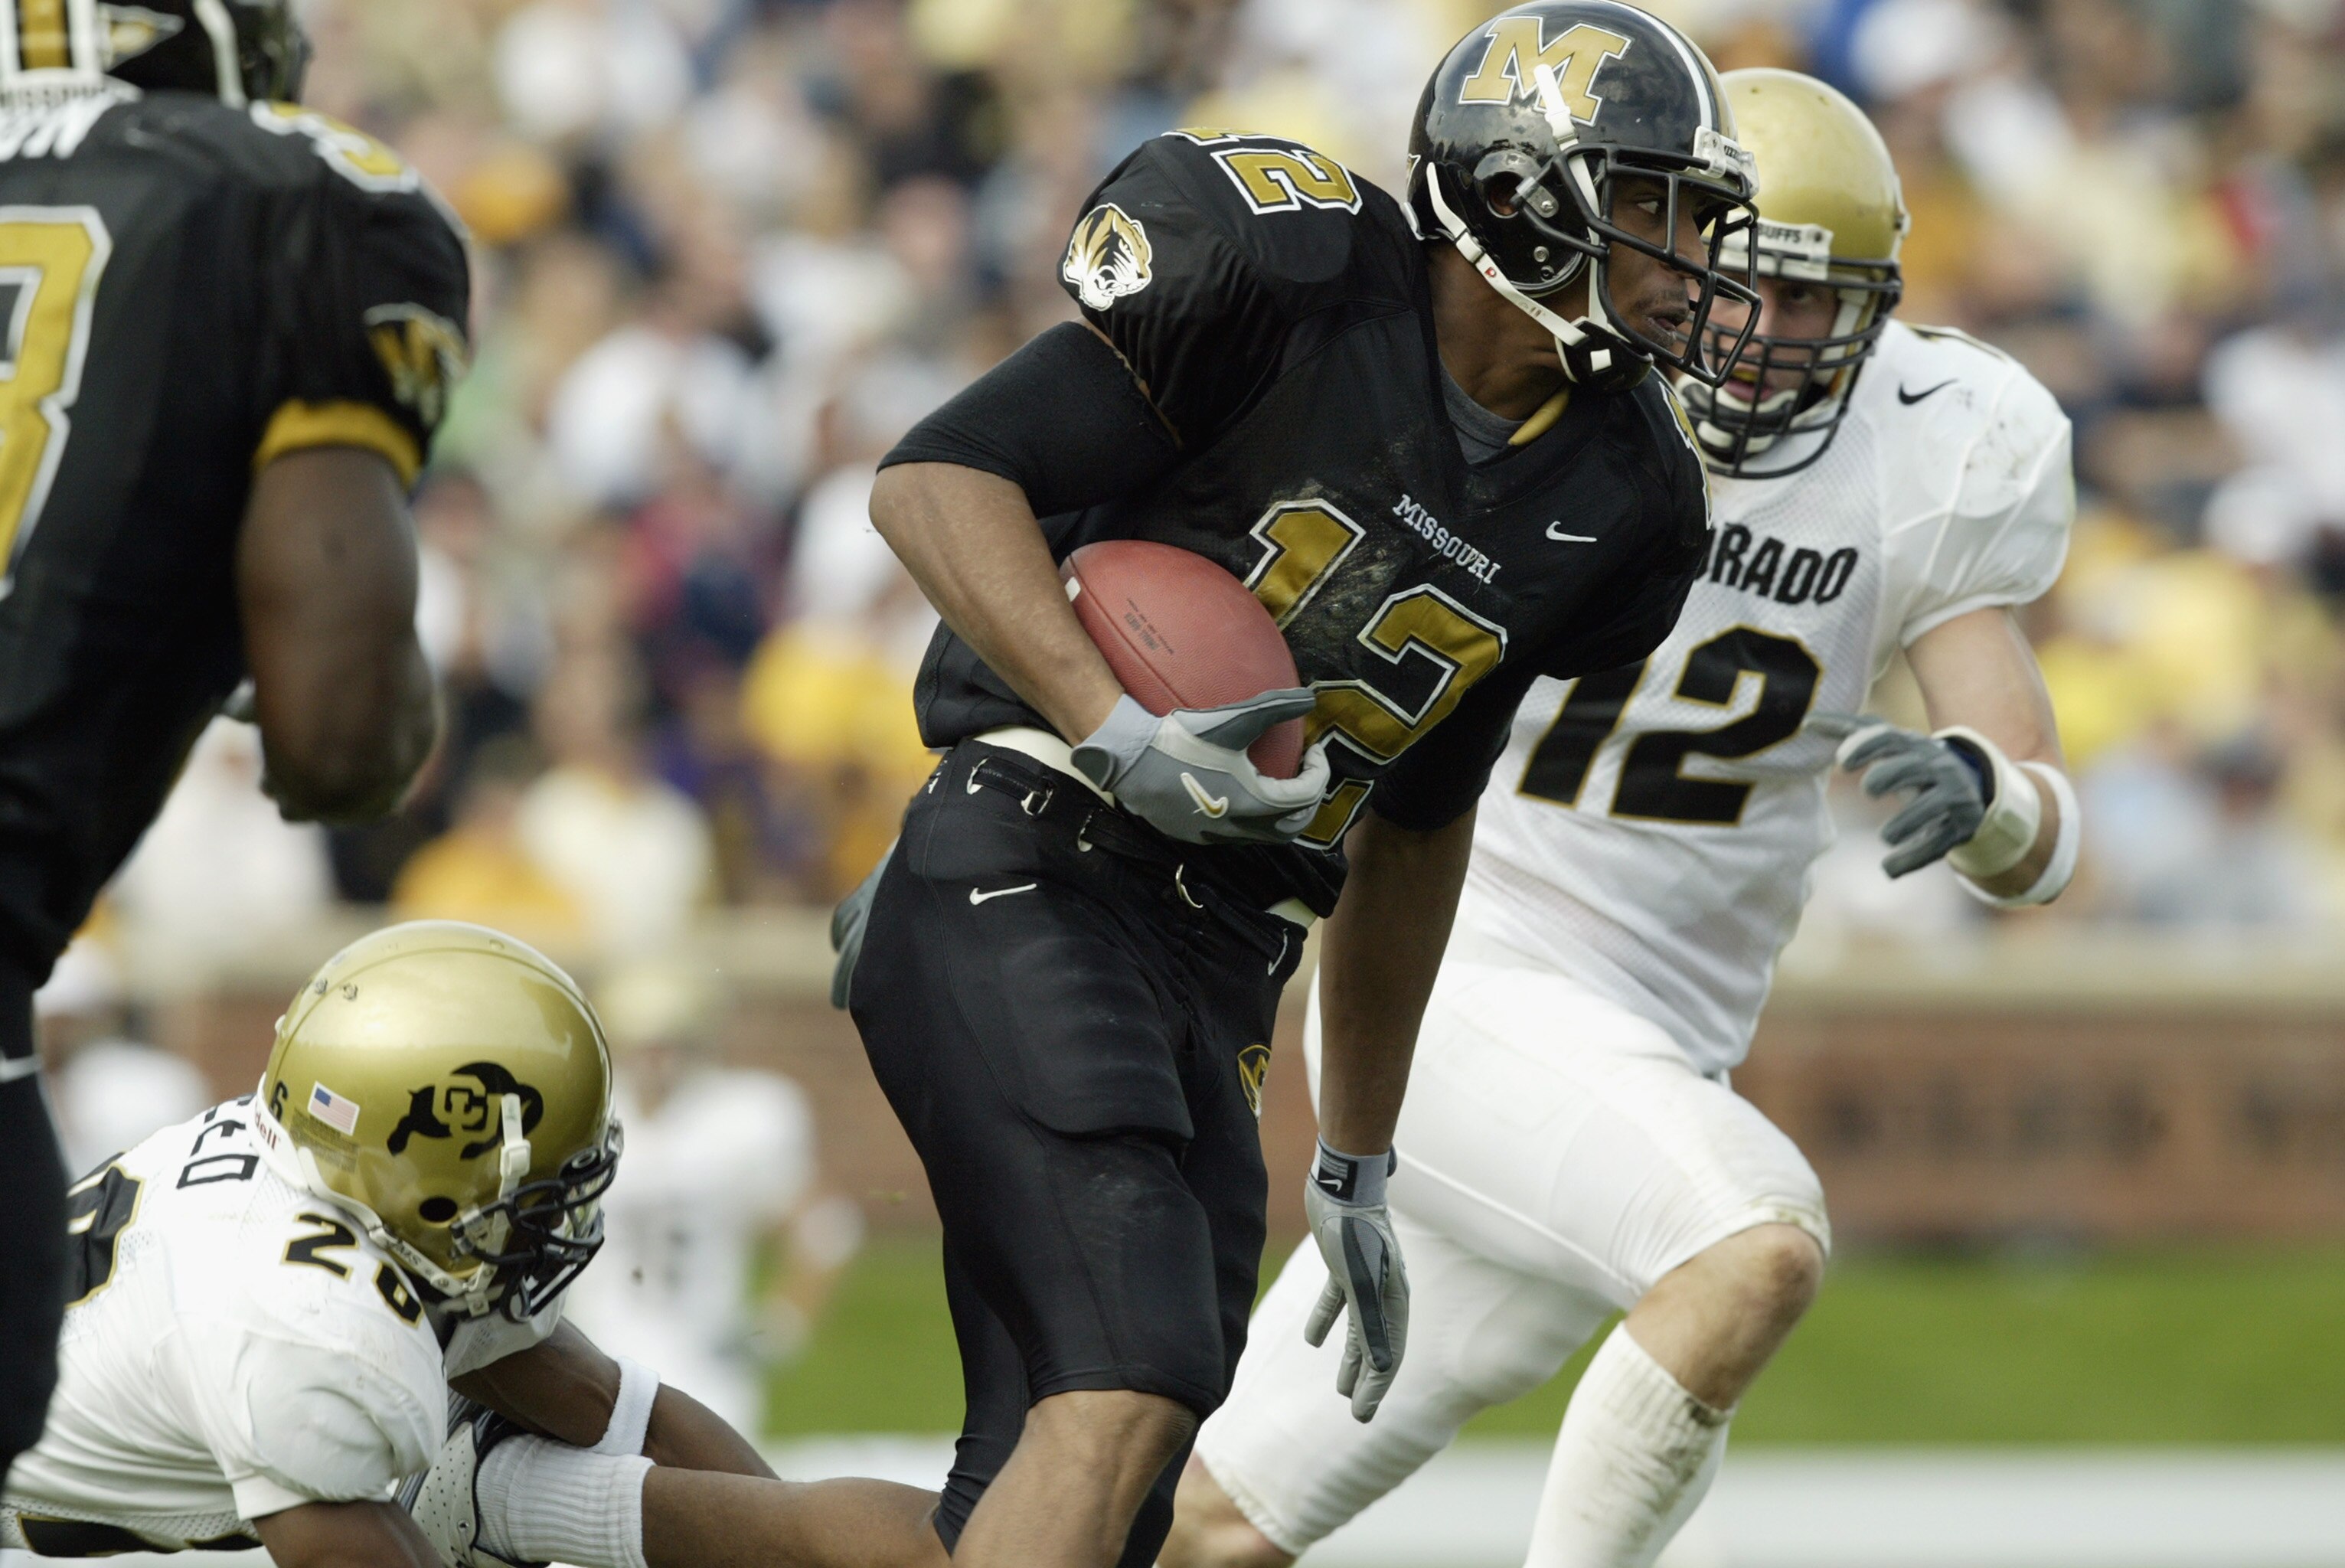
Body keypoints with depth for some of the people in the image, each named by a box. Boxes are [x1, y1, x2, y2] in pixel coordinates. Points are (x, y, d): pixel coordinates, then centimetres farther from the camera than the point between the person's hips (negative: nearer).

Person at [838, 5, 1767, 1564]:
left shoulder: (1608, 501, 9)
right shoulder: (1295, 282, -11)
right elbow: (936, 479, -11)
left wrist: (1359, 1163, 26)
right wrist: (1117, 733, -25)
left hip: (1217, 972, 8)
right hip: (1025, 891, -7)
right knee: (1130, 1379, -23)